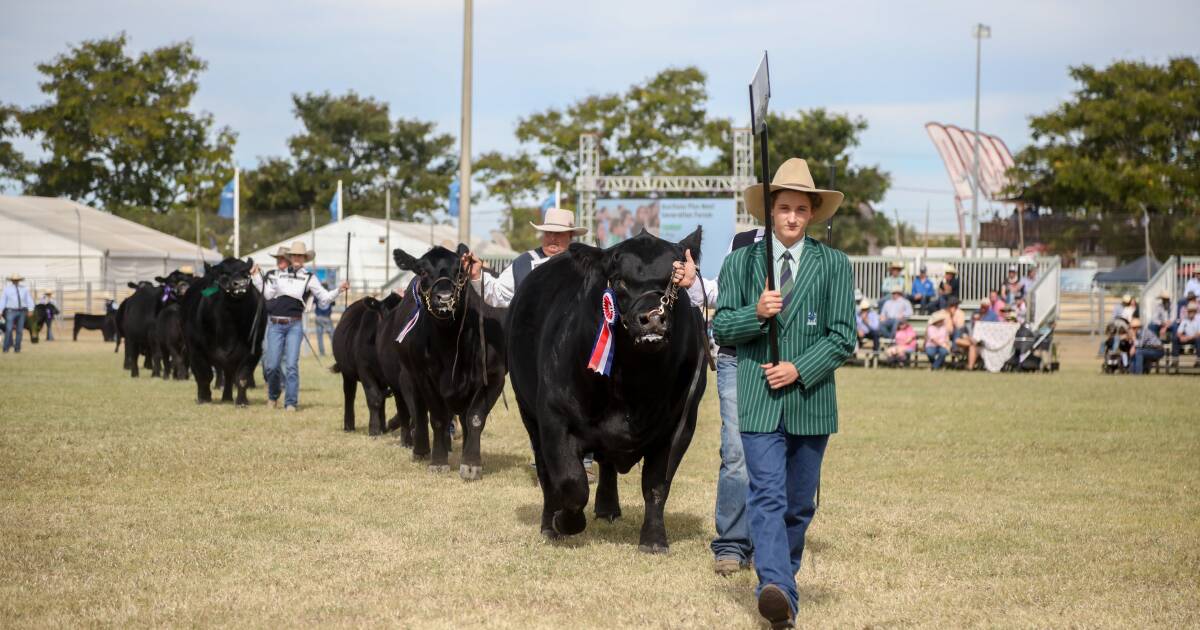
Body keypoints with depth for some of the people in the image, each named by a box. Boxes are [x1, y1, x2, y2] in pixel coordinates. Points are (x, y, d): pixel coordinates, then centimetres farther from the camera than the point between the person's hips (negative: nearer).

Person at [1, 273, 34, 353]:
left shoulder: (24, 289, 8)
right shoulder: (7, 289, 4)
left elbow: (29, 299, 1)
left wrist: (30, 310, -13)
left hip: (21, 312, 2)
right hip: (11, 311, -2)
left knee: (19, 331, 1)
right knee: (9, 330, -12)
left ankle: (17, 348, 8)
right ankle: (6, 348, -7)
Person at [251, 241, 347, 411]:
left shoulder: (309, 278, 8)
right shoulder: (277, 275, 12)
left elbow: (324, 298, 7)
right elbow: (267, 294, 5)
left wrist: (339, 290, -6)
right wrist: (256, 276, 3)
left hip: (294, 325, -1)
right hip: (275, 325, 1)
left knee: (291, 364, -6)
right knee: (272, 365, 0)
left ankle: (291, 403, 0)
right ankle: (273, 396, 25)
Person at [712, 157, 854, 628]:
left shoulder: (833, 265, 5)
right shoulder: (741, 262, 8)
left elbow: (843, 338, 1)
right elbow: (721, 328, 7)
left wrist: (799, 369, -12)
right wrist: (755, 314, -13)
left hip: (811, 400, 1)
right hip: (758, 401, -1)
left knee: (799, 504, 9)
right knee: (767, 496, -15)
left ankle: (783, 577, 27)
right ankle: (776, 588, -27)